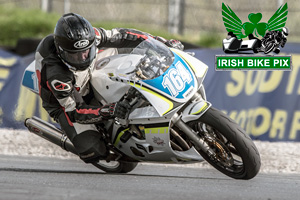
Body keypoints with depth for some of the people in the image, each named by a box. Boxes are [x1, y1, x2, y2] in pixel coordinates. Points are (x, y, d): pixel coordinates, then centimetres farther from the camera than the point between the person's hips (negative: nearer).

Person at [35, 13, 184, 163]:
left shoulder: (89, 37, -27)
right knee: (93, 153, -23)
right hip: (65, 105, -6)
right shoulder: (56, 75, -41)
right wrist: (108, 111, -50)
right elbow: (75, 111, -36)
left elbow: (121, 35, -13)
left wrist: (162, 42, -13)